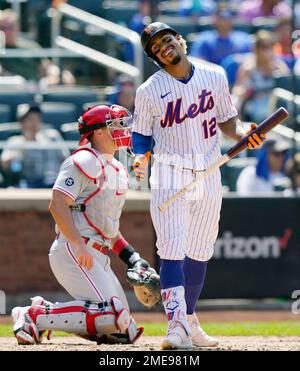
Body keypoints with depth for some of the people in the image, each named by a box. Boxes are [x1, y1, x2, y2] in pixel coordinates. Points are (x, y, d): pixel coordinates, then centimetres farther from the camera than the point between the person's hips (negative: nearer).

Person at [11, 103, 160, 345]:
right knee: (112, 314, -25)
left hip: (99, 259, 9)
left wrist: (131, 256, 15)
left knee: (125, 333, 2)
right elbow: (57, 205, -17)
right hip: (72, 251, -9)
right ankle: (34, 317, -15)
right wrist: (80, 246, -26)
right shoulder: (85, 162, -7)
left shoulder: (118, 171, 23)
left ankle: (47, 309, 10)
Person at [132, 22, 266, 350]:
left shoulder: (215, 76, 4)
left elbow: (226, 121, 13)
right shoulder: (149, 91, -2)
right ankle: (176, 327, -22)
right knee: (172, 250, -15)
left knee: (200, 252, 11)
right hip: (169, 177, -4)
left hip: (209, 174, 4)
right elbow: (141, 135, 4)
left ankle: (189, 321, 24)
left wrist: (243, 135, -7)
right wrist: (140, 160, -15)